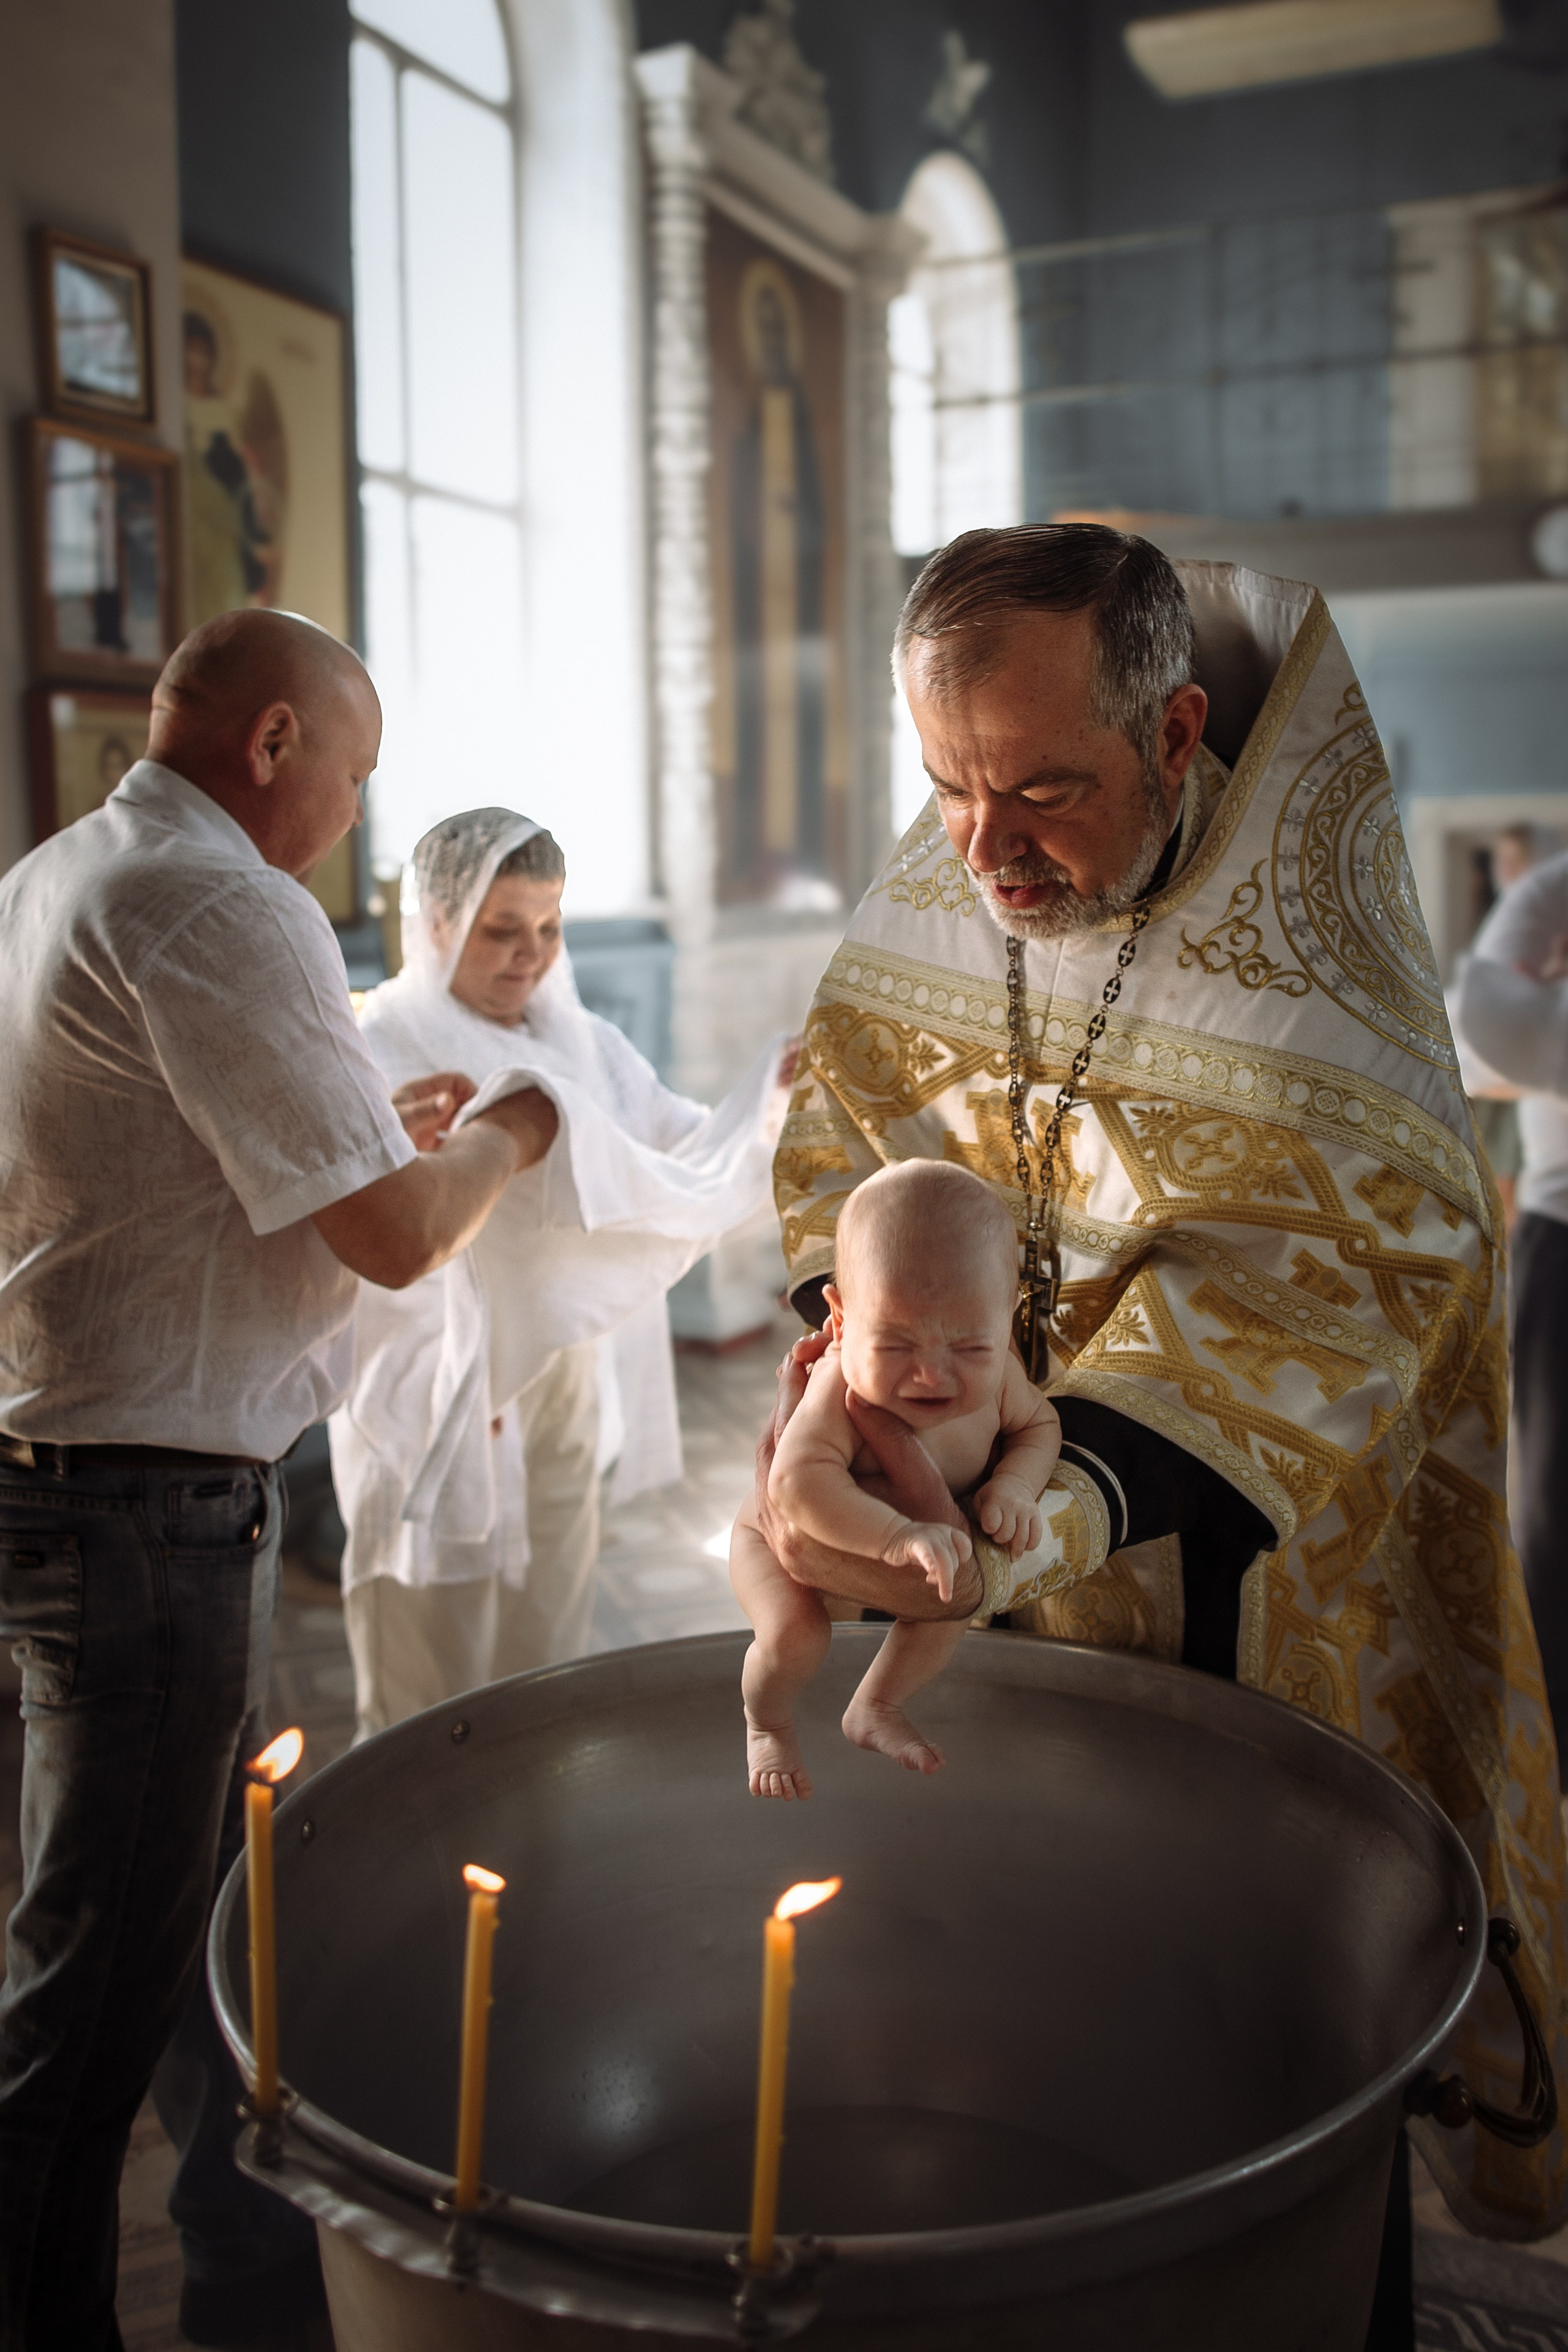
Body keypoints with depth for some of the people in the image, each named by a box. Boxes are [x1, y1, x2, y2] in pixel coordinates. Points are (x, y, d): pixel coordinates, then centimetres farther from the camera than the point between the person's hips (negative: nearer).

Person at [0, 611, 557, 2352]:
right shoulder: (222, 909, -18)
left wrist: (372, 1126, 20)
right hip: (152, 1499, -11)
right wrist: (501, 1142, 1)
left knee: (212, 1900, 23)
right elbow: (395, 1235, -19)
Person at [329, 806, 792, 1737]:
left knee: (548, 1677, 16)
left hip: (561, 1390, 6)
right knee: (426, 1710, 5)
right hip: (434, 1410, -5)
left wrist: (779, 1089, -15)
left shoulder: (581, 1043, 8)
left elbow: (694, 1156, 0)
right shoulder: (381, 1053, -9)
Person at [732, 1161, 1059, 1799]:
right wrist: (897, 1535, -66)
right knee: (797, 1632, -24)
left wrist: (1014, 1485, -27)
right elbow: (799, 1480, -57)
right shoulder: (844, 1390, -46)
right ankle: (767, 1725, 13)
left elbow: (1038, 1424, -7)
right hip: (784, 1536, -5)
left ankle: (875, 1709, 37)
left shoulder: (994, 1377, -27)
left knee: (944, 1614, 4)